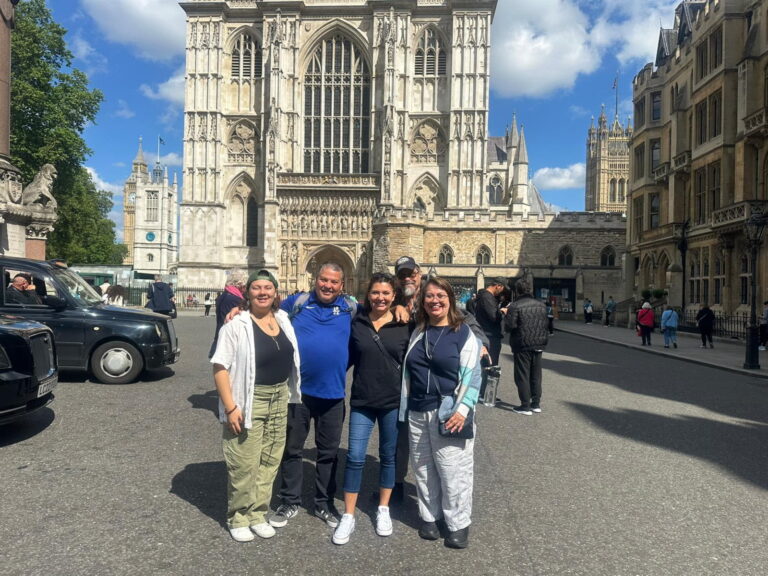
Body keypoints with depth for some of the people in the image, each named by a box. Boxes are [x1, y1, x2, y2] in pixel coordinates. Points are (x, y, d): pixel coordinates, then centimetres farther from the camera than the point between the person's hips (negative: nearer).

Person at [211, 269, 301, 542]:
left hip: (279, 399, 6)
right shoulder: (236, 325, -13)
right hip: (249, 401, -6)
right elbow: (220, 367, -15)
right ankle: (238, 518, 24)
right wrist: (230, 407, -20)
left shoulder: (283, 319, 5)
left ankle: (257, 514, 31)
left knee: (269, 461, 14)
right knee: (244, 464, 3)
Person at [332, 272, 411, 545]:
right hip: (361, 401, 0)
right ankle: (348, 517, 14)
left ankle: (383, 510, 31)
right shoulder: (357, 322, -1)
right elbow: (348, 358, 7)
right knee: (355, 457, 0)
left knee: (388, 456, 13)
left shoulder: (404, 326, -3)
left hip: (393, 402, 0)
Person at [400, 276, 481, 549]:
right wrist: (405, 408, 13)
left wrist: (462, 409, -16)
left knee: (453, 472, 2)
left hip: (448, 413, -5)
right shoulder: (418, 332, 10)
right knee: (423, 470, 14)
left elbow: (471, 375, -7)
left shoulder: (463, 333, -5)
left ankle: (458, 524, 20)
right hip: (417, 413, 5)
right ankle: (429, 516, 30)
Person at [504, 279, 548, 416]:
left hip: (523, 345, -6)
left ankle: (525, 406, 4)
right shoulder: (541, 305, 6)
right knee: (536, 375, 15)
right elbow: (545, 323, 10)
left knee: (522, 376, 2)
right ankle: (536, 404, 22)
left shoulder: (515, 306, -14)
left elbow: (509, 326, -16)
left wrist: (506, 315, 1)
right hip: (539, 344, 6)